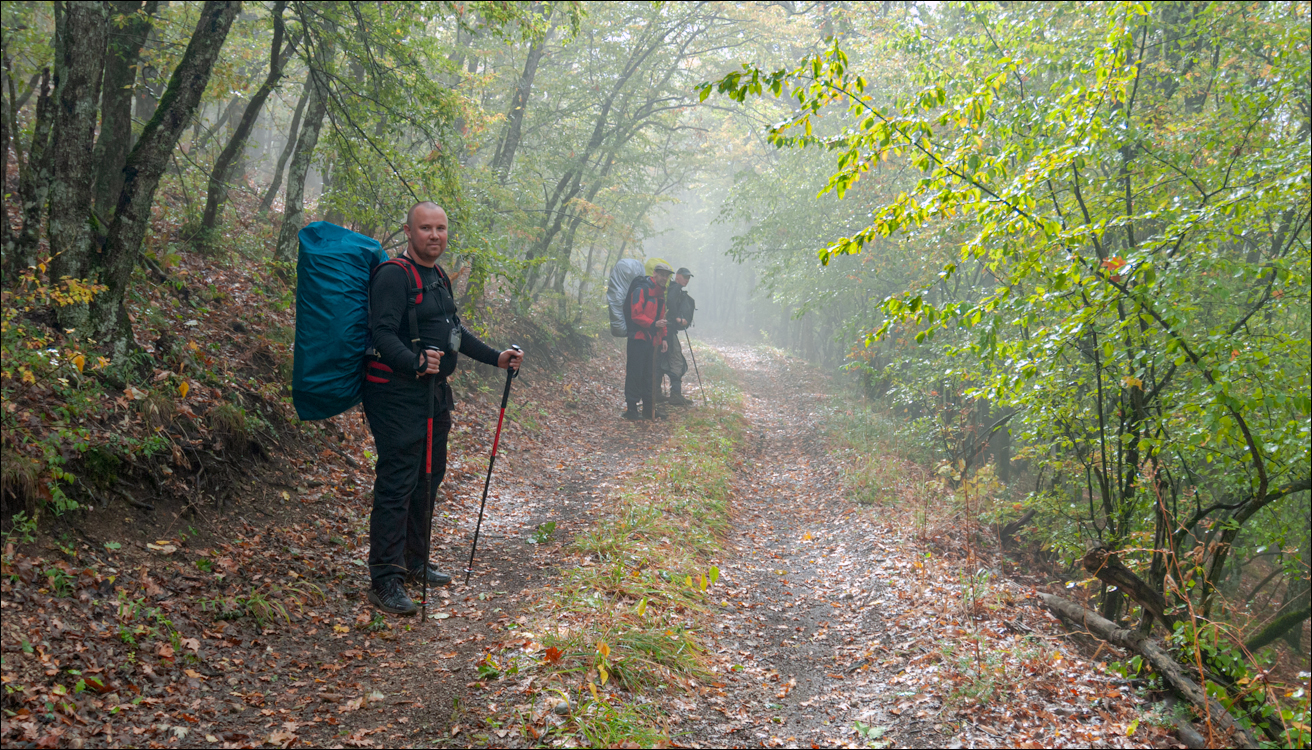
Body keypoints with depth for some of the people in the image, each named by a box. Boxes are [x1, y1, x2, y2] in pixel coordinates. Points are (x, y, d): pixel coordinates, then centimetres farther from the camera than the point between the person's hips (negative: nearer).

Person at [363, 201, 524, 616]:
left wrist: (495, 357, 24)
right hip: (397, 392, -9)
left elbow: (454, 331, 27)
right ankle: (384, 580, -6)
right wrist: (416, 362, -40)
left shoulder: (439, 277, 16)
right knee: (396, 484, -10)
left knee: (429, 477, 15)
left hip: (434, 392, 10)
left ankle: (415, 562, 29)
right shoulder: (394, 274, -13)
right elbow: (383, 334, -24)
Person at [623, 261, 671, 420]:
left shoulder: (660, 293, 18)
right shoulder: (641, 290, -11)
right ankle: (630, 408, -3)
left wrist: (663, 337, 18)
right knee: (635, 373, -7)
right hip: (638, 338, -9)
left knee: (650, 375, 11)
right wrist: (653, 324, -27)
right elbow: (636, 315, -18)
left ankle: (649, 409, 18)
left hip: (652, 340, 9)